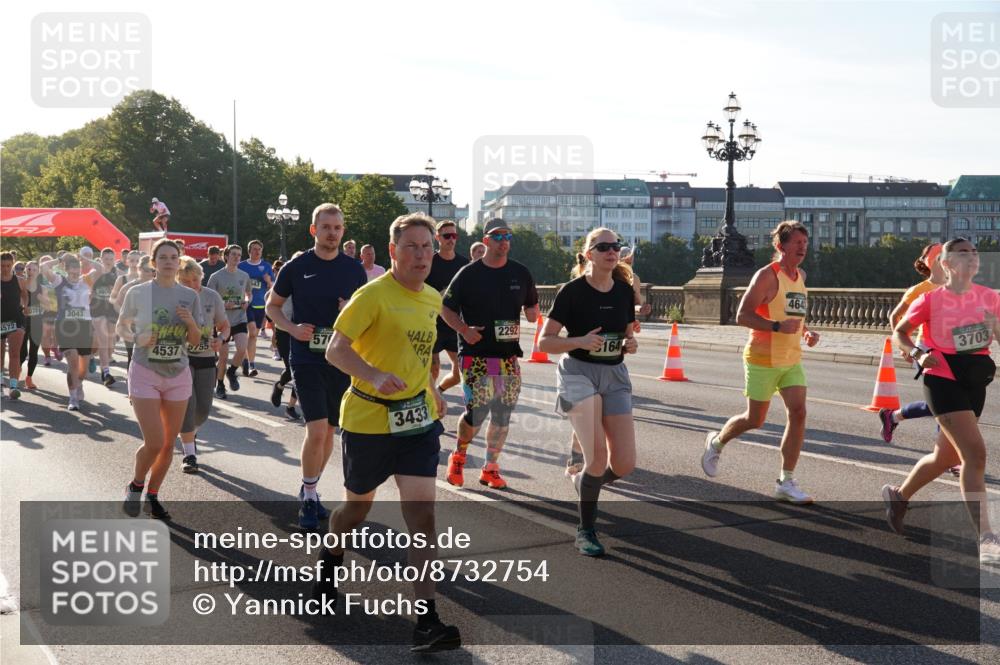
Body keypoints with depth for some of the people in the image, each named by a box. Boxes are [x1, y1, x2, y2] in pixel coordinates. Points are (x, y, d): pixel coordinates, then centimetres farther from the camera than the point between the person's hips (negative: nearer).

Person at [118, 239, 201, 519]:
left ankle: (152, 496, 26)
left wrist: (191, 322, -14)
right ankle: (135, 485, 18)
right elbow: (121, 327, 7)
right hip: (145, 374, -3)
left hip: (178, 375, 3)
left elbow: (195, 341, 6)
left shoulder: (190, 296, 1)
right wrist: (137, 338, -14)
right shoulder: (138, 293, -6)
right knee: (154, 443, -11)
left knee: (169, 443, 7)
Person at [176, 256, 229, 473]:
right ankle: (189, 454, -3)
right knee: (187, 403, -13)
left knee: (203, 408, 2)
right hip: (181, 357, -3)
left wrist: (220, 339, -14)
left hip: (206, 359, 3)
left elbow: (224, 326, 8)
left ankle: (187, 435, 35)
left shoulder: (212, 297, -1)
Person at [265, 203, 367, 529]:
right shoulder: (296, 267, -2)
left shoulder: (354, 269, 4)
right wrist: (292, 328, -9)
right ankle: (308, 497, 6)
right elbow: (272, 305, 9)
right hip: (307, 359, -3)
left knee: (329, 431, 11)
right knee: (317, 430, -13)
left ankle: (309, 490, 31)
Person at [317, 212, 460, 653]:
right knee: (358, 506, 16)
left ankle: (427, 622, -9)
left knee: (422, 514, -8)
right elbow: (336, 350, -21)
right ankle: (328, 564, 49)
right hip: (367, 419, -4)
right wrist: (376, 376, -36)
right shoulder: (373, 295, -14)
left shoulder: (432, 299, 9)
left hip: (418, 419, 4)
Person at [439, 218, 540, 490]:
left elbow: (532, 307, 19)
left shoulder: (520, 273, 8)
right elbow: (446, 309, 2)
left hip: (509, 356, 4)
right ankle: (458, 455, 20)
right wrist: (464, 329, -14)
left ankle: (490, 468, 20)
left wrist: (532, 313, -5)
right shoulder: (469, 274, -3)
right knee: (477, 411, -8)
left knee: (502, 415, 6)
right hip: (476, 355, -4)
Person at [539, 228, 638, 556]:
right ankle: (586, 531, 0)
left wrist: (631, 343, -4)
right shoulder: (572, 291, -9)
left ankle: (584, 482, 31)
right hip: (578, 372, -5)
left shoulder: (625, 290, 6)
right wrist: (580, 341, -24)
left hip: (615, 375, 5)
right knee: (598, 455, -20)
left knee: (624, 463, -3)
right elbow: (544, 342, -8)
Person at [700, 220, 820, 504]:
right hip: (764, 360, -6)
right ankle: (716, 441, 34)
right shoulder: (767, 275, -13)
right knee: (754, 420, 3)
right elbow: (742, 315, -17)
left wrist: (806, 331, 7)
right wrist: (778, 327, -27)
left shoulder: (801, 276, 12)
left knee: (798, 413, -7)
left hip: (792, 360, 7)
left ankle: (786, 482, 0)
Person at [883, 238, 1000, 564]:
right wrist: (919, 353, -14)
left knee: (946, 456, 16)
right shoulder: (930, 300, -8)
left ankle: (898, 495, 42)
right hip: (943, 379, -6)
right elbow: (899, 333, 3)